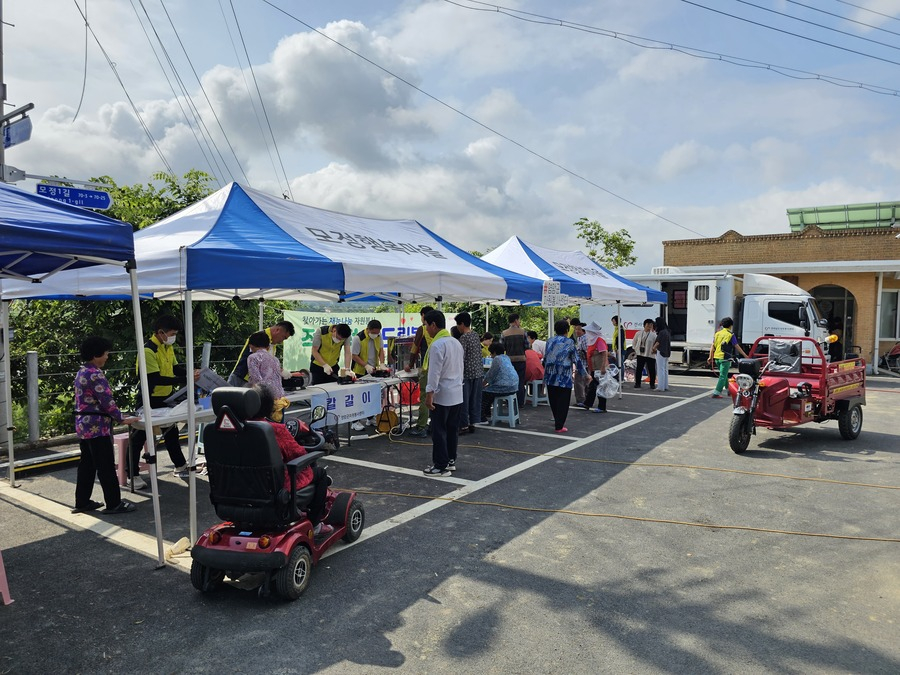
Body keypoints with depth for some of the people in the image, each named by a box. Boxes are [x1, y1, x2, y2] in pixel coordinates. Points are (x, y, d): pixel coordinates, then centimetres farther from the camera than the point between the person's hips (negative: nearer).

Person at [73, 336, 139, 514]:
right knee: (106, 466, -3)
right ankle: (114, 503, 4)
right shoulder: (95, 374, -18)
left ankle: (82, 502, 22)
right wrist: (122, 419, -12)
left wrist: (116, 416, 20)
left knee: (87, 464, 15)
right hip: (97, 426, -10)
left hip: (83, 425, 10)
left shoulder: (82, 373, 13)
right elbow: (107, 401, -20)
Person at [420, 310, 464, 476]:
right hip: (457, 394, 8)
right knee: (452, 429, 14)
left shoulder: (437, 345, -17)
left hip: (442, 395, -8)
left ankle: (441, 466, 5)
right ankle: (450, 460, 23)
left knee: (439, 431, 0)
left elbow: (434, 372, -21)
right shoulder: (456, 343, 10)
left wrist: (429, 394, -18)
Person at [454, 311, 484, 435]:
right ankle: (472, 424, 17)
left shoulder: (463, 338, -15)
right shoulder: (475, 335, 10)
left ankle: (464, 426, 4)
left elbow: (461, 358, -18)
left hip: (467, 373, -8)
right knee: (475, 399, 11)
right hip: (478, 372, 8)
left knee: (464, 400, 0)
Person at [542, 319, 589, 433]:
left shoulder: (549, 341, 8)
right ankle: (559, 426, 4)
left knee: (553, 400, 16)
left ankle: (557, 421, 32)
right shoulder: (569, 342, -5)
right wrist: (586, 375, 7)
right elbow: (577, 360, -3)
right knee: (563, 401, 3)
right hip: (564, 377, -5)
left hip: (550, 377, 5)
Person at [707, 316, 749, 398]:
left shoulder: (717, 333, 9)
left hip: (717, 358, 6)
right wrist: (745, 356, 5)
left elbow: (712, 346, 8)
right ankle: (716, 393, -9)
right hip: (725, 358, -6)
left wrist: (710, 357, 12)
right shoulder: (730, 334, -6)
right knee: (723, 376, -3)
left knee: (724, 374, 20)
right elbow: (737, 347, -3)